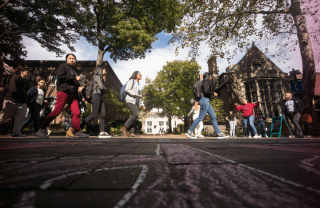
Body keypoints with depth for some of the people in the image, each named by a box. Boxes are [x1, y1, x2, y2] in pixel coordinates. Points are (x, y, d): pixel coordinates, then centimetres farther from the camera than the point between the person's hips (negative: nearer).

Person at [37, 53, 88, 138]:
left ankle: (77, 132, -5)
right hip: (63, 91, -6)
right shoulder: (63, 66, 9)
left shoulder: (76, 70, 27)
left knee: (76, 112, -6)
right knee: (57, 111, -10)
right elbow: (60, 76, -8)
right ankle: (41, 130, 2)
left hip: (73, 94, 6)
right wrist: (75, 78, -10)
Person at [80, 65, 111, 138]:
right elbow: (102, 87, -14)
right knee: (94, 115, -12)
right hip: (96, 96, -9)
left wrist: (103, 89, -1)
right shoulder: (97, 77, -1)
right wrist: (104, 88, 6)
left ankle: (102, 132, -5)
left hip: (100, 97, 9)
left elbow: (105, 89, 19)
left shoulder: (100, 78, 26)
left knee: (103, 115, -2)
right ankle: (79, 128, -3)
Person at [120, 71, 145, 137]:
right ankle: (124, 128, -16)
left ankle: (131, 132, -6)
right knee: (136, 114, -22)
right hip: (130, 100, -8)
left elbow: (139, 96, 25)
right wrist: (136, 95, -16)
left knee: (133, 116, -3)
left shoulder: (138, 84, 26)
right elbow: (127, 90, -11)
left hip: (135, 102, 8)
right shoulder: (131, 81, 3)